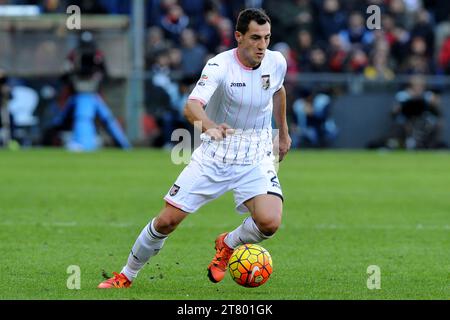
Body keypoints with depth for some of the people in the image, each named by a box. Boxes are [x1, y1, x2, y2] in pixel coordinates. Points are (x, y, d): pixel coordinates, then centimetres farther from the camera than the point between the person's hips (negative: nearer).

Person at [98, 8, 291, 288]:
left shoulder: (277, 62, -5)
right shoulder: (220, 66, -20)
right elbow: (192, 106, -36)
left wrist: (284, 132, 27)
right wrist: (209, 126, -57)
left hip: (256, 157, 2)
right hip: (214, 154, -2)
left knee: (269, 222, -23)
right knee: (167, 220, -5)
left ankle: (228, 244, 11)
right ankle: (126, 276, 19)